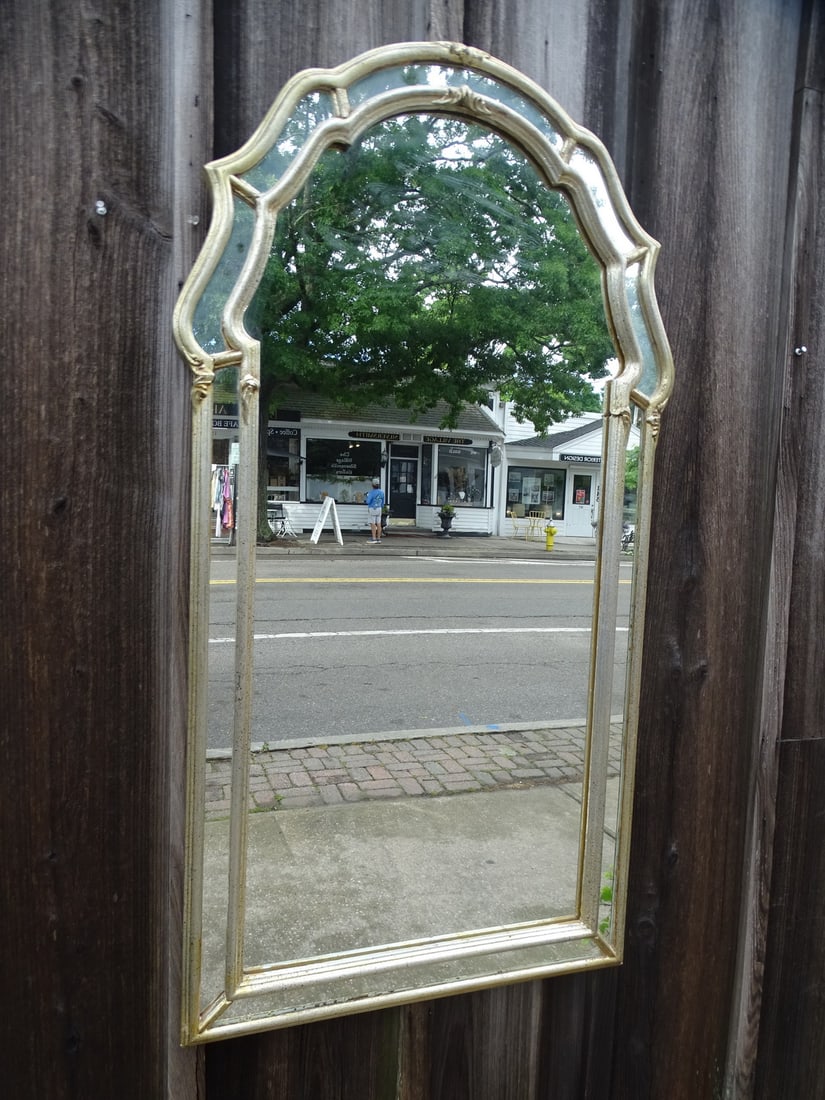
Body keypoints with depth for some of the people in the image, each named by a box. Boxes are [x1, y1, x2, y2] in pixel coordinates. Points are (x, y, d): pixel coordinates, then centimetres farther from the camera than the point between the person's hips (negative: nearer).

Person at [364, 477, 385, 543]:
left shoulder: (371, 492, -17)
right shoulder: (381, 492, 4)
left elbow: (368, 501, -16)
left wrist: (367, 496, 3)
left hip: (372, 509, -6)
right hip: (379, 508, 6)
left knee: (373, 524, -4)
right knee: (378, 524, 6)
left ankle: (374, 538, -6)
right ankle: (378, 538, 8)